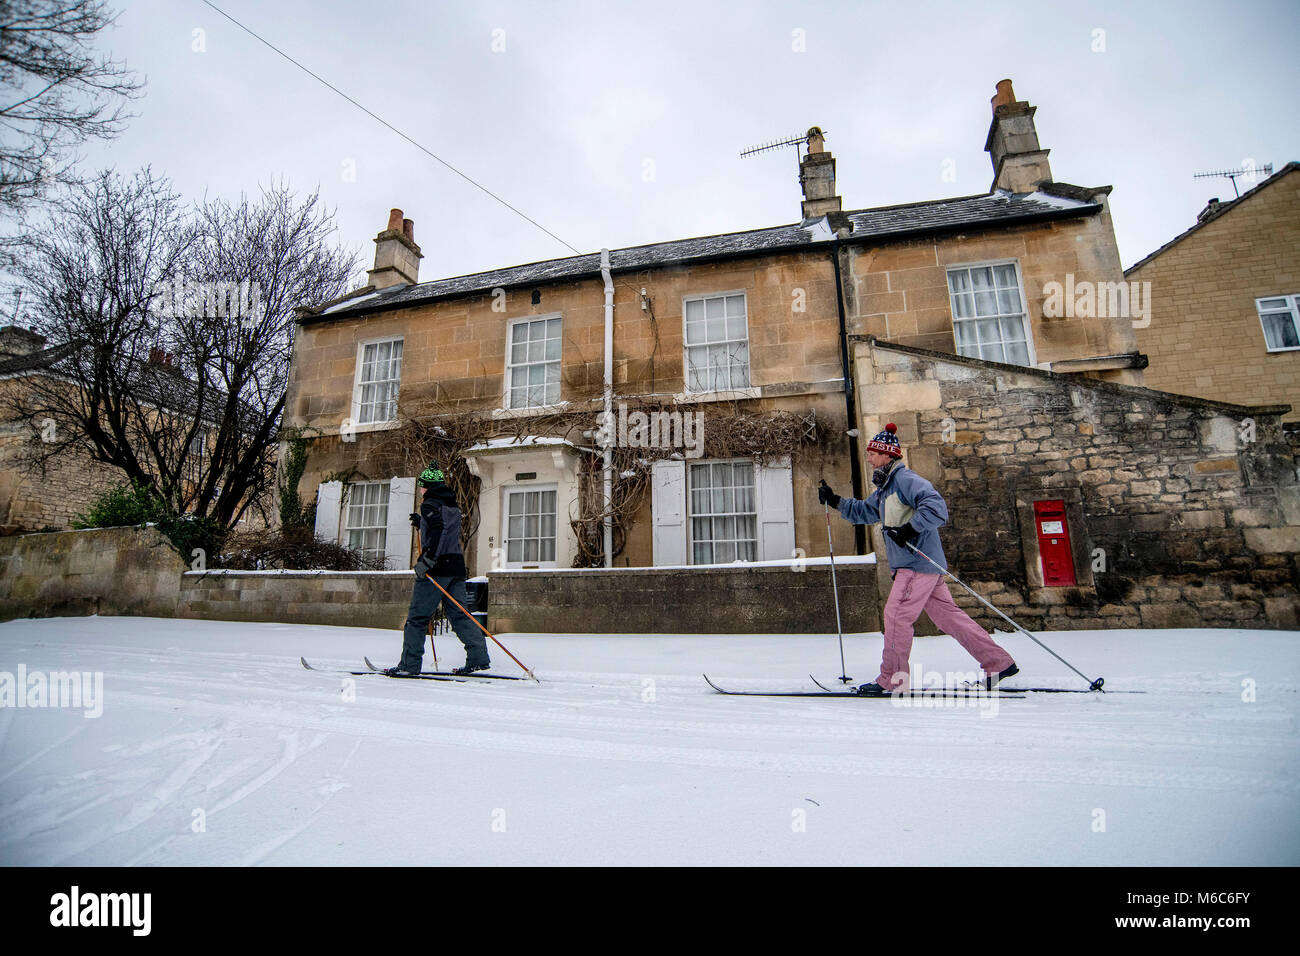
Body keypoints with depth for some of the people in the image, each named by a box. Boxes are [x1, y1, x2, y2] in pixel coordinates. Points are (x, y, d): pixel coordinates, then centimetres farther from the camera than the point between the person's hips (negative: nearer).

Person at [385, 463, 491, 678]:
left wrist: (426, 559, -23)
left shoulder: (430, 504, -5)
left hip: (437, 568, -8)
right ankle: (479, 658, 2)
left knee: (417, 617, 1)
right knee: (459, 614, 8)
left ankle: (409, 665, 5)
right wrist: (421, 523, 36)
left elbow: (439, 531, -21)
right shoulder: (453, 506, 20)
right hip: (456, 566, 8)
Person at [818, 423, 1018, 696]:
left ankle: (892, 679, 2)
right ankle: (998, 663, 18)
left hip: (919, 563, -10)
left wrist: (910, 529, -29)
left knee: (896, 615, -7)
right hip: (908, 564, 10)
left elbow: (935, 505, -23)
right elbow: (863, 511, 29)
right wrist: (835, 501, 19)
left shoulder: (905, 478, -12)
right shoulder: (885, 488, 19)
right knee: (948, 615, 12)